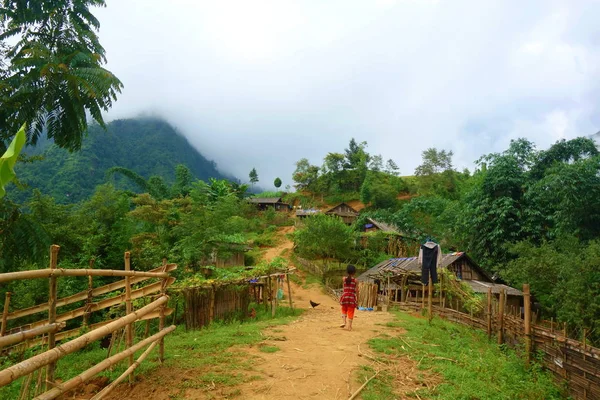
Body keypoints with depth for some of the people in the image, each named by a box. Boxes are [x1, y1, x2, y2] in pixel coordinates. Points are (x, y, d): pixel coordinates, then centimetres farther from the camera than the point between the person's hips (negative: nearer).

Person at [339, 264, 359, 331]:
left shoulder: (344, 279, -1)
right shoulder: (355, 280, -5)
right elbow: (357, 291, -5)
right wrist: (357, 300, 2)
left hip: (345, 297, 2)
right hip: (352, 298, -2)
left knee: (344, 310, 23)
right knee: (350, 312, 7)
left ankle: (343, 322, 6)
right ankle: (349, 326, 9)